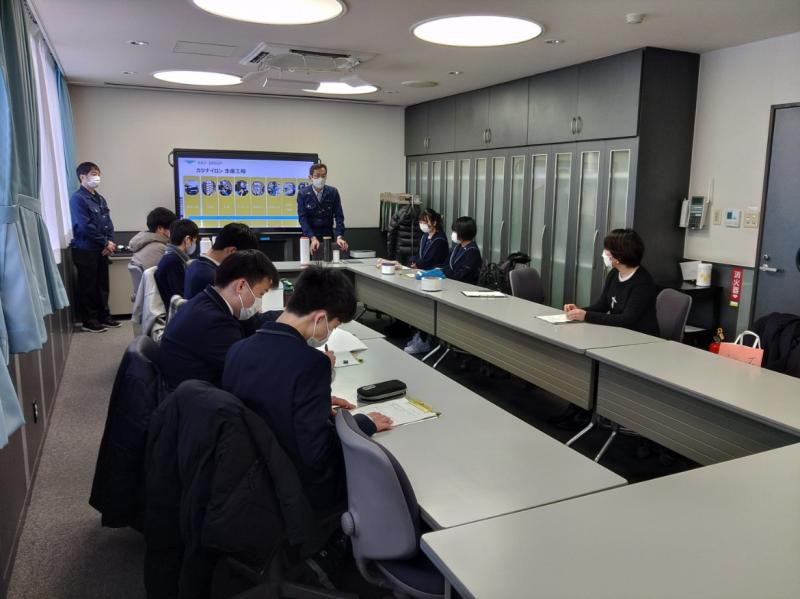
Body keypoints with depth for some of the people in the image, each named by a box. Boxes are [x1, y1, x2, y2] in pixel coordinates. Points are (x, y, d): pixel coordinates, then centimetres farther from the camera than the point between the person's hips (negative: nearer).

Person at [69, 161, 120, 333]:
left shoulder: (100, 199, 13)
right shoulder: (77, 198, -11)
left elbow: (108, 223, 13)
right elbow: (85, 227, -18)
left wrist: (110, 242, -4)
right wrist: (105, 242, -13)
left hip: (102, 250, 7)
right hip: (86, 250, -7)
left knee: (102, 284, 13)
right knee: (88, 286, 0)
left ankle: (103, 316, 23)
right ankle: (88, 321, 8)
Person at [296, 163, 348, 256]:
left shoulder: (333, 192, -3)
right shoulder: (303, 194, -6)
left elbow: (339, 216, -5)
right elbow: (302, 218, -11)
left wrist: (339, 237, -20)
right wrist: (313, 238, -24)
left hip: (328, 236, 1)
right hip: (309, 236, -1)